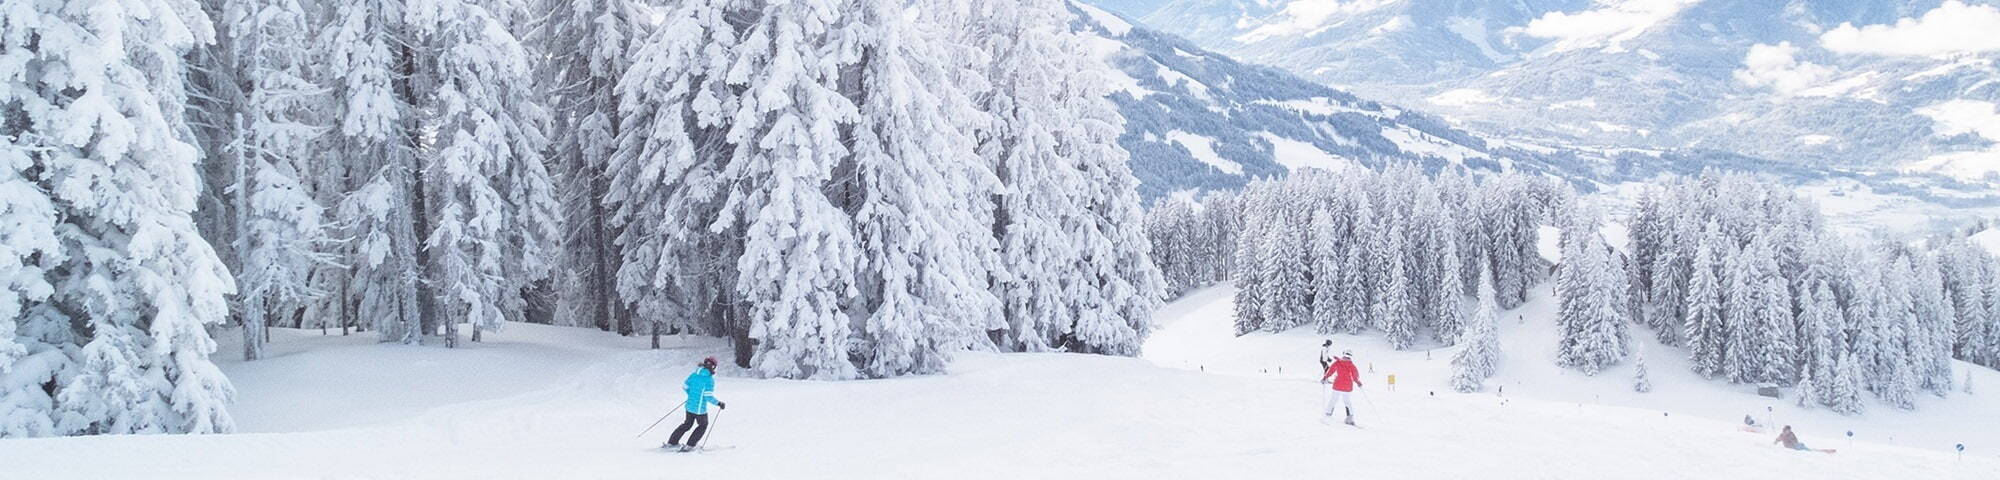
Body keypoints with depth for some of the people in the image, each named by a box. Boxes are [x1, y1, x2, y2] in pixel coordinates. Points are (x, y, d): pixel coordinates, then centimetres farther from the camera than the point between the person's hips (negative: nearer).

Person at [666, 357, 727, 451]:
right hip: (700, 408, -6)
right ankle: (689, 446, 14)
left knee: (688, 424, 25)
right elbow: (708, 396, -22)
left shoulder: (694, 374, 1)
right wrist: (719, 403, -9)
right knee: (703, 425, 18)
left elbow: (684, 386, 10)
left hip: (689, 405, 6)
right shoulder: (710, 379, -18)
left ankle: (672, 442, 29)